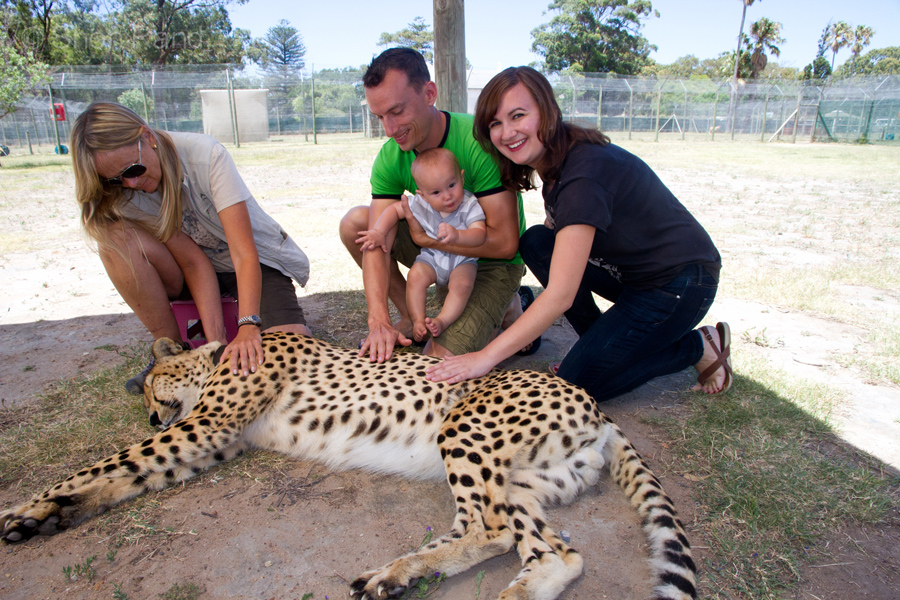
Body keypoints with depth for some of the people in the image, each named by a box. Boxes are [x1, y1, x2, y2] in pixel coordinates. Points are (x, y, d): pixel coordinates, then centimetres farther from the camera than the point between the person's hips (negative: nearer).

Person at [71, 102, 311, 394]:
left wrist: (248, 326, -41)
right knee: (116, 239, -24)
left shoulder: (206, 155, -25)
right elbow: (194, 261, -18)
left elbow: (245, 254, -30)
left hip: (261, 264, -4)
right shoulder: (124, 193, -13)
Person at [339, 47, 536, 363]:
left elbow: (505, 243, -29)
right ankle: (411, 317, 5)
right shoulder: (390, 159, -12)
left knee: (439, 360, -21)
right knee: (354, 222, -10)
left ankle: (507, 307, 7)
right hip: (439, 250, 6)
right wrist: (379, 321, -34)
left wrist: (426, 238, -23)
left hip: (492, 262, -5)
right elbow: (377, 243, -20)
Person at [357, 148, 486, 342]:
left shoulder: (470, 205, -24)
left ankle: (443, 321, -19)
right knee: (415, 276, -21)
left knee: (462, 284, -29)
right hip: (431, 255, 3)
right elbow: (395, 209, 0)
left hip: (463, 259, -2)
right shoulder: (420, 204, -14)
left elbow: (480, 235, -36)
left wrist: (457, 235, -56)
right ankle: (418, 321, -11)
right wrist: (378, 233, -11)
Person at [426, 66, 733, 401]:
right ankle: (600, 343, 5)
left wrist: (485, 358, -33)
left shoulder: (584, 172, -29)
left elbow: (561, 296, -34)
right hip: (631, 270, 9)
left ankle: (699, 347, 5)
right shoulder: (554, 159, -1)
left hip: (680, 283, -8)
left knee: (575, 382, -10)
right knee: (536, 242, -8)